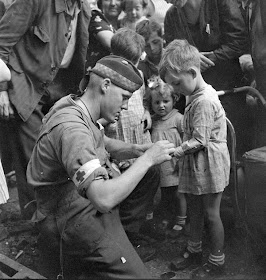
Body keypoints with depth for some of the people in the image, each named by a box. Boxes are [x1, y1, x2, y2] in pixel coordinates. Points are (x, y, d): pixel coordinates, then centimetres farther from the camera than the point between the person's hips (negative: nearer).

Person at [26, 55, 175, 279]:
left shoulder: (74, 105, 0)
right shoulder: (70, 127, -31)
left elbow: (105, 144, 15)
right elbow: (104, 199, -39)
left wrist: (135, 150, -4)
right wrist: (147, 159, -28)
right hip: (78, 220, -10)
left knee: (152, 174, 17)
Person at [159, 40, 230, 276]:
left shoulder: (204, 101, -22)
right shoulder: (195, 96, 9)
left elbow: (199, 140, -23)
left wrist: (176, 151, -18)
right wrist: (182, 152, 5)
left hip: (209, 163, -9)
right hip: (196, 163, 9)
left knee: (211, 213, 5)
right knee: (195, 210, 19)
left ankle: (217, 262, 22)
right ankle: (194, 252, 37)